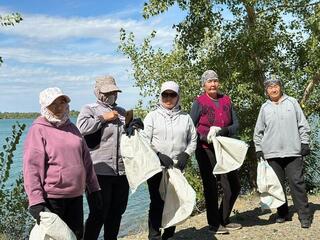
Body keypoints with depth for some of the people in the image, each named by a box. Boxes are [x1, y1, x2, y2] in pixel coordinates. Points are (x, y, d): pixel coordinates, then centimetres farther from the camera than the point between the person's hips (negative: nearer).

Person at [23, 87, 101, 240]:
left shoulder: (72, 128, 12)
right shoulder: (38, 130, -7)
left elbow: (86, 161, 15)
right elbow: (31, 167, -13)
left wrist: (93, 189, 13)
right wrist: (36, 201, -19)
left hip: (75, 196, 6)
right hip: (51, 198, -6)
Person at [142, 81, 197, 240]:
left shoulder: (185, 118, 10)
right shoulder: (152, 116, 2)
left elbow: (192, 140, 13)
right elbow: (144, 140, -4)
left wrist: (185, 154, -4)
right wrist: (159, 155, -15)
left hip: (177, 167, 3)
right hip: (156, 167, -3)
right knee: (157, 203, -3)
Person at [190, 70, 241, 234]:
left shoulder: (226, 100, 8)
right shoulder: (199, 102, -5)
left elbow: (236, 124, 7)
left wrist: (226, 130, -14)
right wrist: (205, 137, -22)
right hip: (206, 150, -5)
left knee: (234, 186, 9)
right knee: (211, 187, 3)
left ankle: (223, 220, 27)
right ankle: (213, 224, 17)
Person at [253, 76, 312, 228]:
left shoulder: (292, 102, 9)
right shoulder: (265, 108, 12)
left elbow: (303, 125, 8)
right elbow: (258, 131, 14)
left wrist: (304, 142, 1)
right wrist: (258, 148, 8)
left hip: (293, 151, -2)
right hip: (272, 153, 2)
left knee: (297, 183, -5)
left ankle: (304, 216, 0)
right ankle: (283, 213, 16)